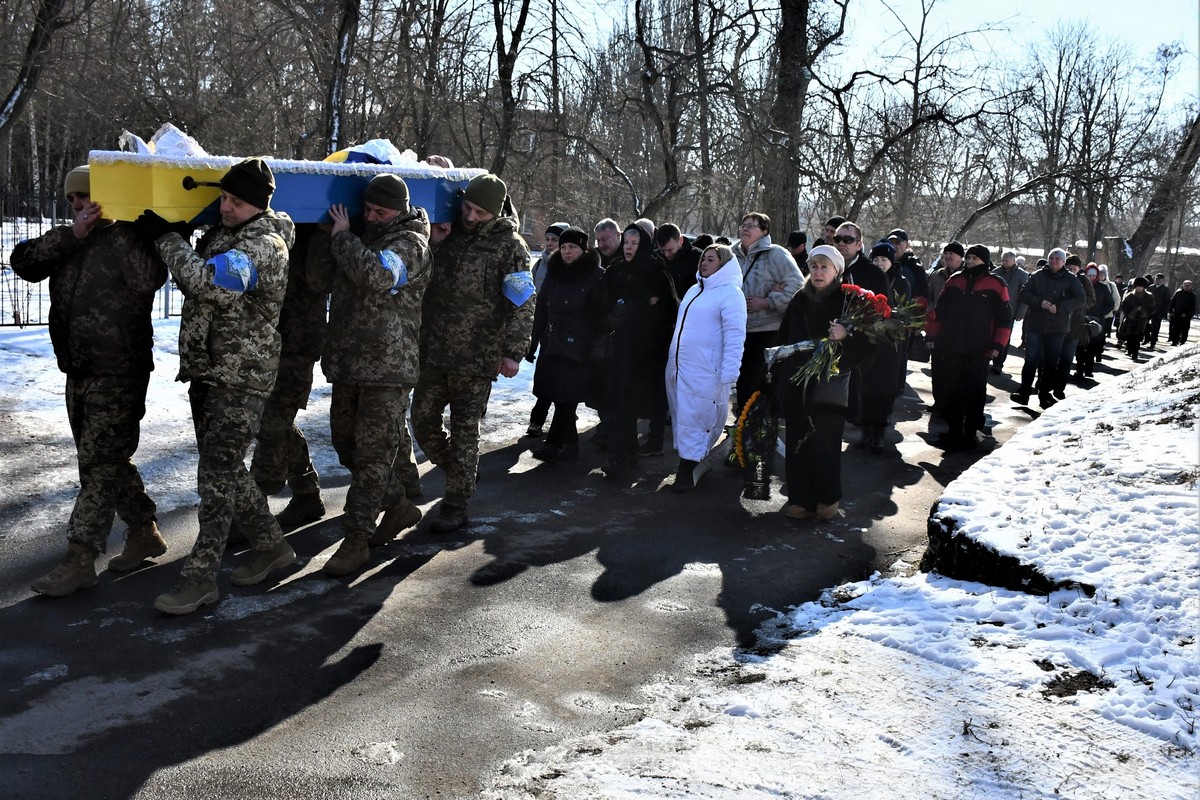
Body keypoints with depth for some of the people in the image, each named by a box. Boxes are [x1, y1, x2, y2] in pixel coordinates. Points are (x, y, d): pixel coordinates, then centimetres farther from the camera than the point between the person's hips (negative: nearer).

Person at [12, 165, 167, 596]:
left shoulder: (130, 239, -6)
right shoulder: (67, 241, 14)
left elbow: (148, 279, -25)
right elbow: (23, 262, -1)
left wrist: (120, 227, -16)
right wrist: (72, 234, -10)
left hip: (119, 372, -8)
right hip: (78, 370, 8)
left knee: (99, 462, -6)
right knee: (107, 460, 14)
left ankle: (79, 559, -2)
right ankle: (144, 532, 27)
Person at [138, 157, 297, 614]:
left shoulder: (266, 244, -15)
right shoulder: (220, 233, 13)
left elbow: (209, 284, -29)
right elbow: (194, 287, 26)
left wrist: (167, 237, -17)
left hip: (242, 377, -9)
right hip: (207, 370, 9)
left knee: (217, 474, -8)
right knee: (224, 468, 14)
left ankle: (200, 578, -1)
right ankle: (271, 546, 27)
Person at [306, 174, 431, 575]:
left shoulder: (410, 242, -8)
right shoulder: (361, 237, 16)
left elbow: (376, 275, -27)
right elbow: (321, 277, 15)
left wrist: (343, 236, -12)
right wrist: (329, 235, 3)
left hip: (388, 366, -9)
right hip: (348, 361, 9)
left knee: (373, 452, -5)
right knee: (346, 443, 16)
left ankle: (356, 538, 1)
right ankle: (399, 506, 31)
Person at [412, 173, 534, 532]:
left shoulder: (509, 245, -7)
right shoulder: (449, 234, 6)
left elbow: (522, 303, -8)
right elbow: (428, 284, 19)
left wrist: (513, 352, -13)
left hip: (476, 356, -5)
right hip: (433, 351, 5)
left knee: (464, 428, 3)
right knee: (423, 420, 10)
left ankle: (457, 505, 15)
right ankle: (457, 472, 34)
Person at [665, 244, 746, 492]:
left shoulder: (730, 293, -8)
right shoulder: (695, 289, 17)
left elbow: (734, 335, -14)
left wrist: (728, 373, -21)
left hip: (704, 372, -8)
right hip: (677, 368, 8)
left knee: (693, 420, -4)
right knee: (681, 418, 12)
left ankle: (687, 473, 2)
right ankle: (685, 461, 23)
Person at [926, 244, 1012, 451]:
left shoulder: (996, 285, -2)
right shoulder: (955, 281, 9)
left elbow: (1004, 317, -3)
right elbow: (939, 310, 14)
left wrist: (998, 345, -10)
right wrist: (933, 336, 10)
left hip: (979, 351, -4)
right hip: (951, 347, 4)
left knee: (975, 393, 3)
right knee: (951, 391, 7)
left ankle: (970, 433, 11)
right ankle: (954, 431, 17)